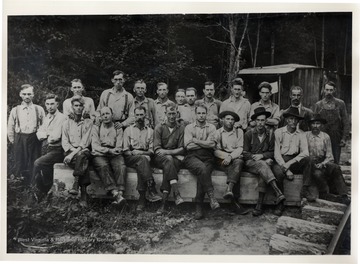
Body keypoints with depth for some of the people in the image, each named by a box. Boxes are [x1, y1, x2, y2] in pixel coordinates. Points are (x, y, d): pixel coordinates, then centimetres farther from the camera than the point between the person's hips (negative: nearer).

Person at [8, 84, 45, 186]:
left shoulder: (39, 109, 4)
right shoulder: (15, 110, 6)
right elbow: (10, 128, 10)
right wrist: (13, 141, 6)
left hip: (35, 140, 0)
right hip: (20, 140, 1)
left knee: (34, 165, 0)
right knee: (19, 165, 1)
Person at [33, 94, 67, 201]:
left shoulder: (61, 118, -9)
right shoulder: (46, 118, 17)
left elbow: (55, 137, -18)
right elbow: (39, 135, 9)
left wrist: (45, 134, -1)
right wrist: (49, 133, -8)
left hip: (56, 150, -7)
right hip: (46, 150, 7)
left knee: (38, 163, -24)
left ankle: (40, 191, -7)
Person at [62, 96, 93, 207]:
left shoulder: (88, 122, 11)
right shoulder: (67, 123, 17)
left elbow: (85, 142, -2)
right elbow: (64, 142, 7)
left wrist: (76, 152, -16)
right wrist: (72, 150, -12)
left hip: (84, 151, -1)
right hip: (71, 152, 1)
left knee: (82, 154, -39)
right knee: (83, 163, -34)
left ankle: (75, 185, -42)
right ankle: (84, 194, -39)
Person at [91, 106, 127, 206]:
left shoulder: (118, 129, 17)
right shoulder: (96, 128, 16)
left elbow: (119, 148, 8)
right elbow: (95, 146, 3)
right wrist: (109, 150, -11)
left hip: (114, 155, 1)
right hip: (99, 155, -1)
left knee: (121, 166, -32)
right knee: (103, 166, -34)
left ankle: (120, 193, -44)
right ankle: (115, 193, -44)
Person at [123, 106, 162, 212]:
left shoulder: (150, 131, 19)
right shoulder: (128, 130, 16)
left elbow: (151, 151, 11)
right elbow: (126, 150, 8)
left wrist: (141, 153, -9)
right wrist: (134, 153, -11)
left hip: (145, 156, 1)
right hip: (131, 158, -1)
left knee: (141, 167, -36)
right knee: (143, 159, -36)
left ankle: (142, 199, -39)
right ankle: (152, 191, -45)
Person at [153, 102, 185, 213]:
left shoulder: (181, 128, 10)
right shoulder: (159, 127, 8)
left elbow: (182, 149, 3)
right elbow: (157, 149, -2)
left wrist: (168, 152, -13)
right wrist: (170, 153, -17)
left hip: (175, 158, 1)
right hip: (160, 159, -1)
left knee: (168, 167, -33)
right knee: (169, 159, -35)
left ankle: (163, 202, -39)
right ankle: (176, 194, -45)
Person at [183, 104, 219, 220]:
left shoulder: (211, 127, 16)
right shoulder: (189, 127, 15)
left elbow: (212, 144, -1)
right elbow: (188, 145, 0)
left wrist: (195, 140, 0)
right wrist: (204, 143, 1)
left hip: (207, 157, 1)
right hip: (192, 157, -1)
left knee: (203, 173, -29)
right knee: (202, 168, -35)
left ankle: (199, 207, -24)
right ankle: (211, 197, -32)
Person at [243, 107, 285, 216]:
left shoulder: (270, 134, 10)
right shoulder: (249, 134, 4)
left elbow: (272, 153, 8)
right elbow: (245, 153, 2)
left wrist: (262, 156, -9)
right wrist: (255, 157, -14)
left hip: (265, 161, 2)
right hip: (250, 163, -1)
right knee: (262, 165, -34)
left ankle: (259, 204, -35)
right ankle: (278, 193, -49)